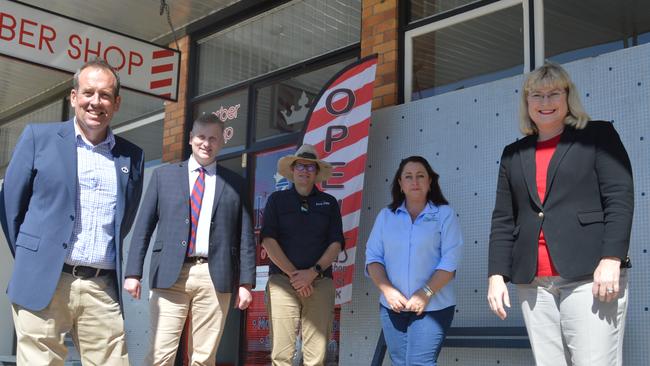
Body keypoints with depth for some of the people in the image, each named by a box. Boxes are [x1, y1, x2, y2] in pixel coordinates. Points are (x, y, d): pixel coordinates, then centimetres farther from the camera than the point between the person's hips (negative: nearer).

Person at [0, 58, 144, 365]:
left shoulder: (132, 156, 12)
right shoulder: (39, 137, 4)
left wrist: (107, 264, 14)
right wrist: (30, 259, 8)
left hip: (104, 290, 3)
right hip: (43, 284, -2)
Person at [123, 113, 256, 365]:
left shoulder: (235, 183, 11)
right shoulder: (163, 175, 11)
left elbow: (245, 236, 8)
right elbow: (143, 227, 8)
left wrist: (246, 282, 2)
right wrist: (133, 272, 0)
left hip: (215, 277, 1)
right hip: (170, 275, 0)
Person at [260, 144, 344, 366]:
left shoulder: (329, 203, 14)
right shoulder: (277, 200, 11)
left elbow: (336, 243, 7)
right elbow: (268, 240, 1)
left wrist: (313, 272, -7)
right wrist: (293, 274, -7)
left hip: (320, 282, 1)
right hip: (282, 280, -1)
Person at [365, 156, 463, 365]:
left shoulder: (444, 214, 0)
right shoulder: (386, 216, 10)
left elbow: (450, 261, -8)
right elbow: (373, 256, 5)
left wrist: (425, 294, -15)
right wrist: (387, 290, -10)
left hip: (433, 307, -3)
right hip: (393, 306, 4)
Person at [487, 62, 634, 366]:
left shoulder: (598, 135, 8)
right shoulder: (514, 153, 18)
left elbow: (620, 199, -2)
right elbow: (503, 220, 15)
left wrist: (611, 259, -13)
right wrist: (497, 275, 4)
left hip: (590, 276, -4)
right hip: (533, 283, 4)